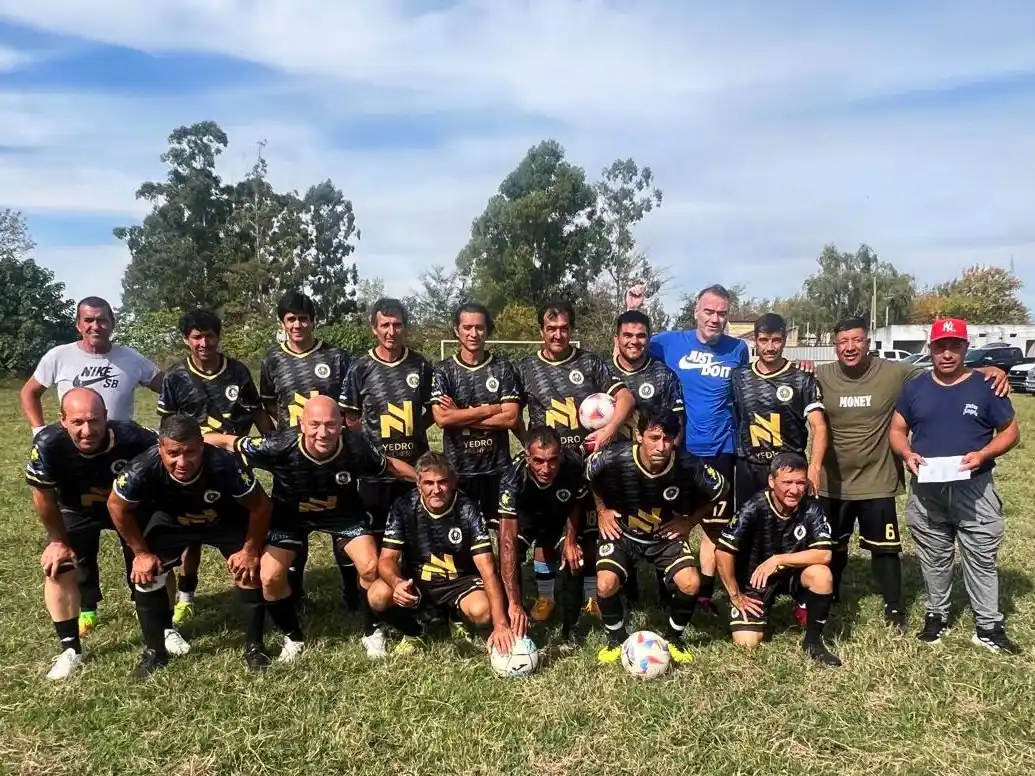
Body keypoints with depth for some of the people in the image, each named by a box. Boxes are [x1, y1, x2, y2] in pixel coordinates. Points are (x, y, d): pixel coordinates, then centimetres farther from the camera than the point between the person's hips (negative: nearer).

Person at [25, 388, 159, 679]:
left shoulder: (131, 438, -39)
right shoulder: (48, 444, -36)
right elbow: (43, 496, -16)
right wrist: (59, 540, -4)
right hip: (76, 510, 1)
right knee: (57, 567, -9)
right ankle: (70, 650, 6)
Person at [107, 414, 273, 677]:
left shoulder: (224, 464, -43)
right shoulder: (143, 469, -38)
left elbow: (261, 506, -25)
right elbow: (117, 506, -14)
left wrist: (250, 550, -18)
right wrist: (141, 552, -9)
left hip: (226, 520, -1)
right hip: (170, 521, 2)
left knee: (249, 569, -13)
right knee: (145, 573, -9)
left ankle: (254, 647, 8)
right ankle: (154, 652, 12)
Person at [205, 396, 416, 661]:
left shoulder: (355, 447, -32)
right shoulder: (280, 446, -36)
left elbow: (389, 465, -12)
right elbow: (228, 442, -22)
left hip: (342, 511, 0)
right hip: (290, 514, 0)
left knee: (371, 568, -13)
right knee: (270, 578, -9)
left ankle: (372, 633, 14)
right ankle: (293, 638, 20)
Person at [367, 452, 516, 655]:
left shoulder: (468, 510, -20)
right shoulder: (403, 507, -15)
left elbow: (488, 571, -24)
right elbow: (387, 559, -14)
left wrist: (500, 623, -36)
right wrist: (397, 583, -40)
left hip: (460, 581, -2)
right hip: (416, 580, 2)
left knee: (483, 612, -33)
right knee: (378, 595, -28)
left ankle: (458, 619, 5)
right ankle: (412, 633, 4)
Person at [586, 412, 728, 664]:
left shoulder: (689, 465, -27)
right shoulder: (613, 459, -29)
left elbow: (720, 490, -4)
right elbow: (588, 474, -3)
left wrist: (690, 521, -6)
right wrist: (602, 511, -5)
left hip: (666, 535, 1)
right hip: (621, 531, -1)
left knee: (690, 584, -19)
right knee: (606, 585, -23)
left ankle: (674, 637, 12)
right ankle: (616, 639, 9)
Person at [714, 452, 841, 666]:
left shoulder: (812, 508, -17)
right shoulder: (754, 508, -25)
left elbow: (824, 554, -22)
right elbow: (723, 553, -21)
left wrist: (777, 560, -25)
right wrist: (736, 595, -13)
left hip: (792, 573, 2)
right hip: (754, 578, -2)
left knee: (821, 574, -29)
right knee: (747, 642, -13)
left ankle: (813, 641, -6)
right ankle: (761, 612, 23)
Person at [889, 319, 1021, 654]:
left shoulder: (985, 387, -2)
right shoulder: (914, 388, 5)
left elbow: (1010, 432, 1)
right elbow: (897, 430, 10)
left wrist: (983, 454, -17)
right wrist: (907, 453, -12)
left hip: (974, 489, -2)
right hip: (926, 490, 2)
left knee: (981, 559, 3)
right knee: (934, 559, 14)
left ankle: (989, 627, 13)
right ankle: (936, 616, 28)